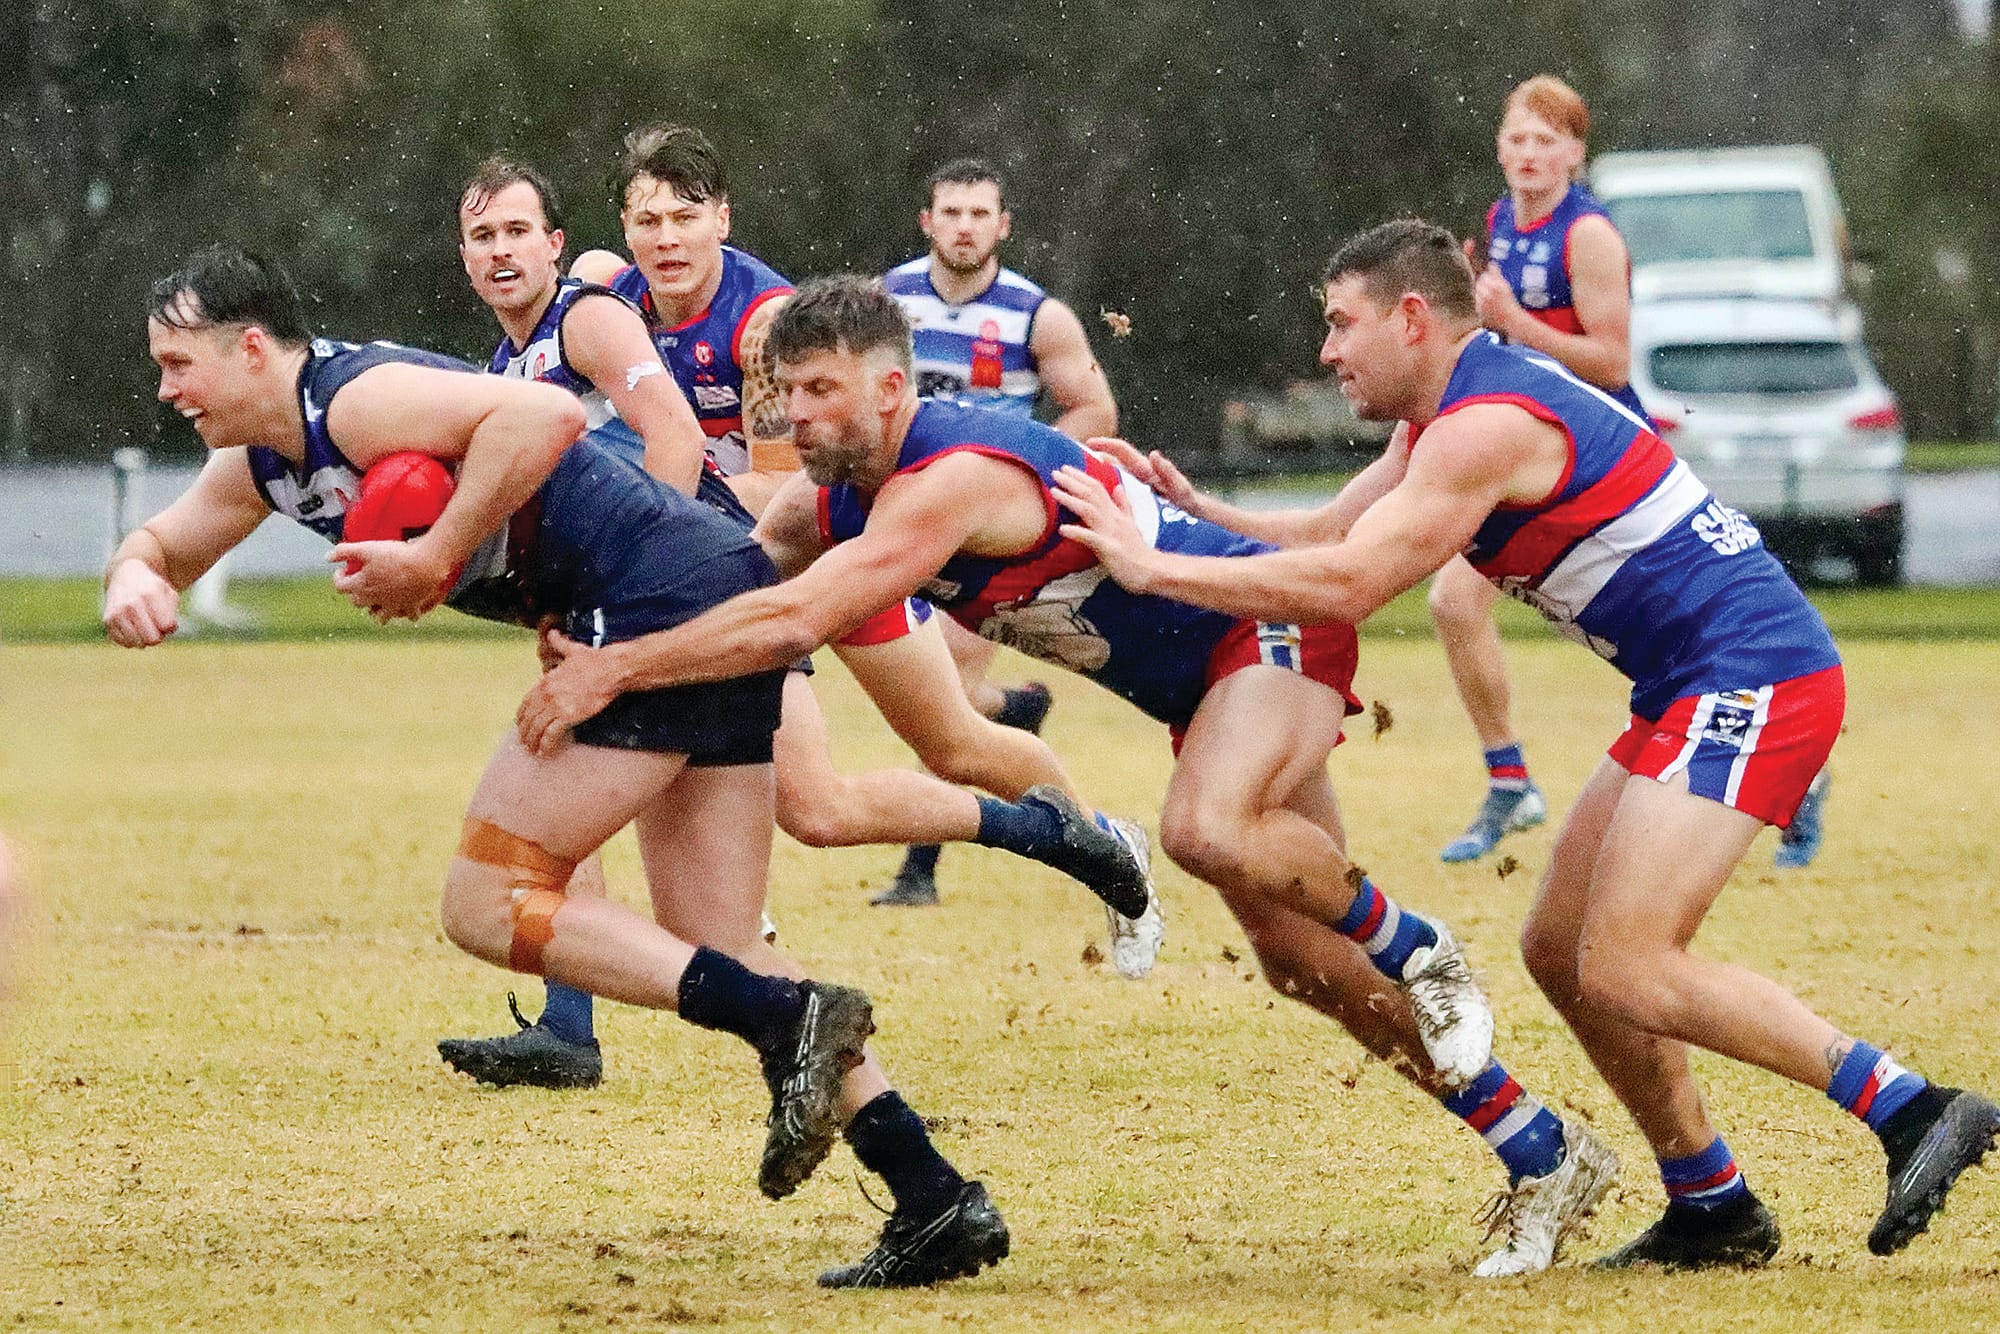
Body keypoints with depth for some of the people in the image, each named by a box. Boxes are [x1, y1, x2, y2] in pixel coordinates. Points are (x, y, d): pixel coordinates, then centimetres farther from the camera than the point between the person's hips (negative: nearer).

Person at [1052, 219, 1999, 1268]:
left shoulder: (1489, 425, -16)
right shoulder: (1456, 413, 16)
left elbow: (1341, 587, -22)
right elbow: (1323, 536, 19)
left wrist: (1151, 566, -16)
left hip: (1753, 677, -11)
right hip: (1697, 692, 11)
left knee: (1626, 971, -18)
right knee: (1560, 947, 10)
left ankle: (1913, 1111, -19)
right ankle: (1712, 1209, 14)